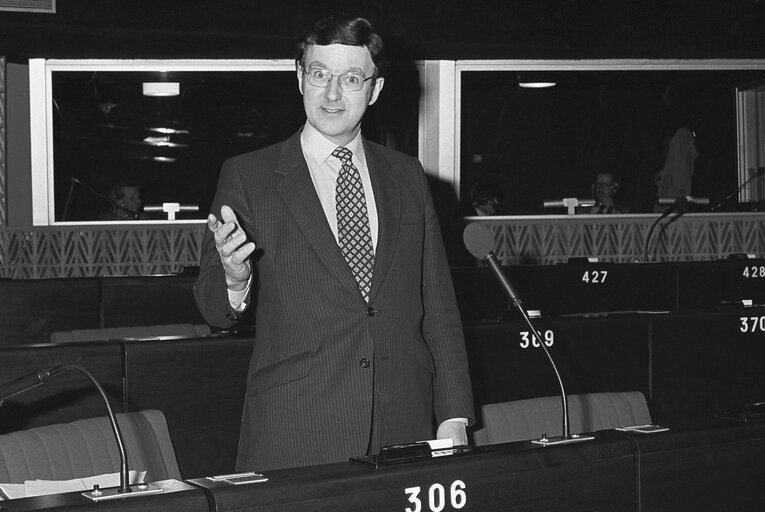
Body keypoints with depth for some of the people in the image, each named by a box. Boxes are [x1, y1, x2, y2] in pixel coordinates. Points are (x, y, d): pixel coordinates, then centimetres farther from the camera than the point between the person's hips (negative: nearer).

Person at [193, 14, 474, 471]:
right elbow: (214, 309, -1)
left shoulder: (408, 177, 12)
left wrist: (453, 419, 6)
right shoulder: (247, 177, 1)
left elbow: (439, 308, 13)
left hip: (404, 433, 3)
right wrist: (234, 278, -24)